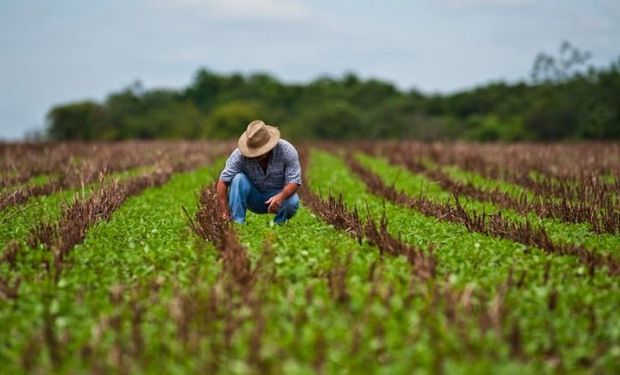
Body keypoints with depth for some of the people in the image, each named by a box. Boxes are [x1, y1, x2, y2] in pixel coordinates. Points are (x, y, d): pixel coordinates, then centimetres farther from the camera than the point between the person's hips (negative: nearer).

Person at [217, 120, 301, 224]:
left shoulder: (286, 150, -22)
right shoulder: (240, 154, -23)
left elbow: (294, 182, -24)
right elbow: (223, 181, -24)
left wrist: (281, 196, -45)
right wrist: (224, 212, -33)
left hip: (280, 194, -1)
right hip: (253, 199, 1)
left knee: (292, 202, -33)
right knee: (238, 179, -28)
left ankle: (278, 224, -2)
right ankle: (237, 223, -24)